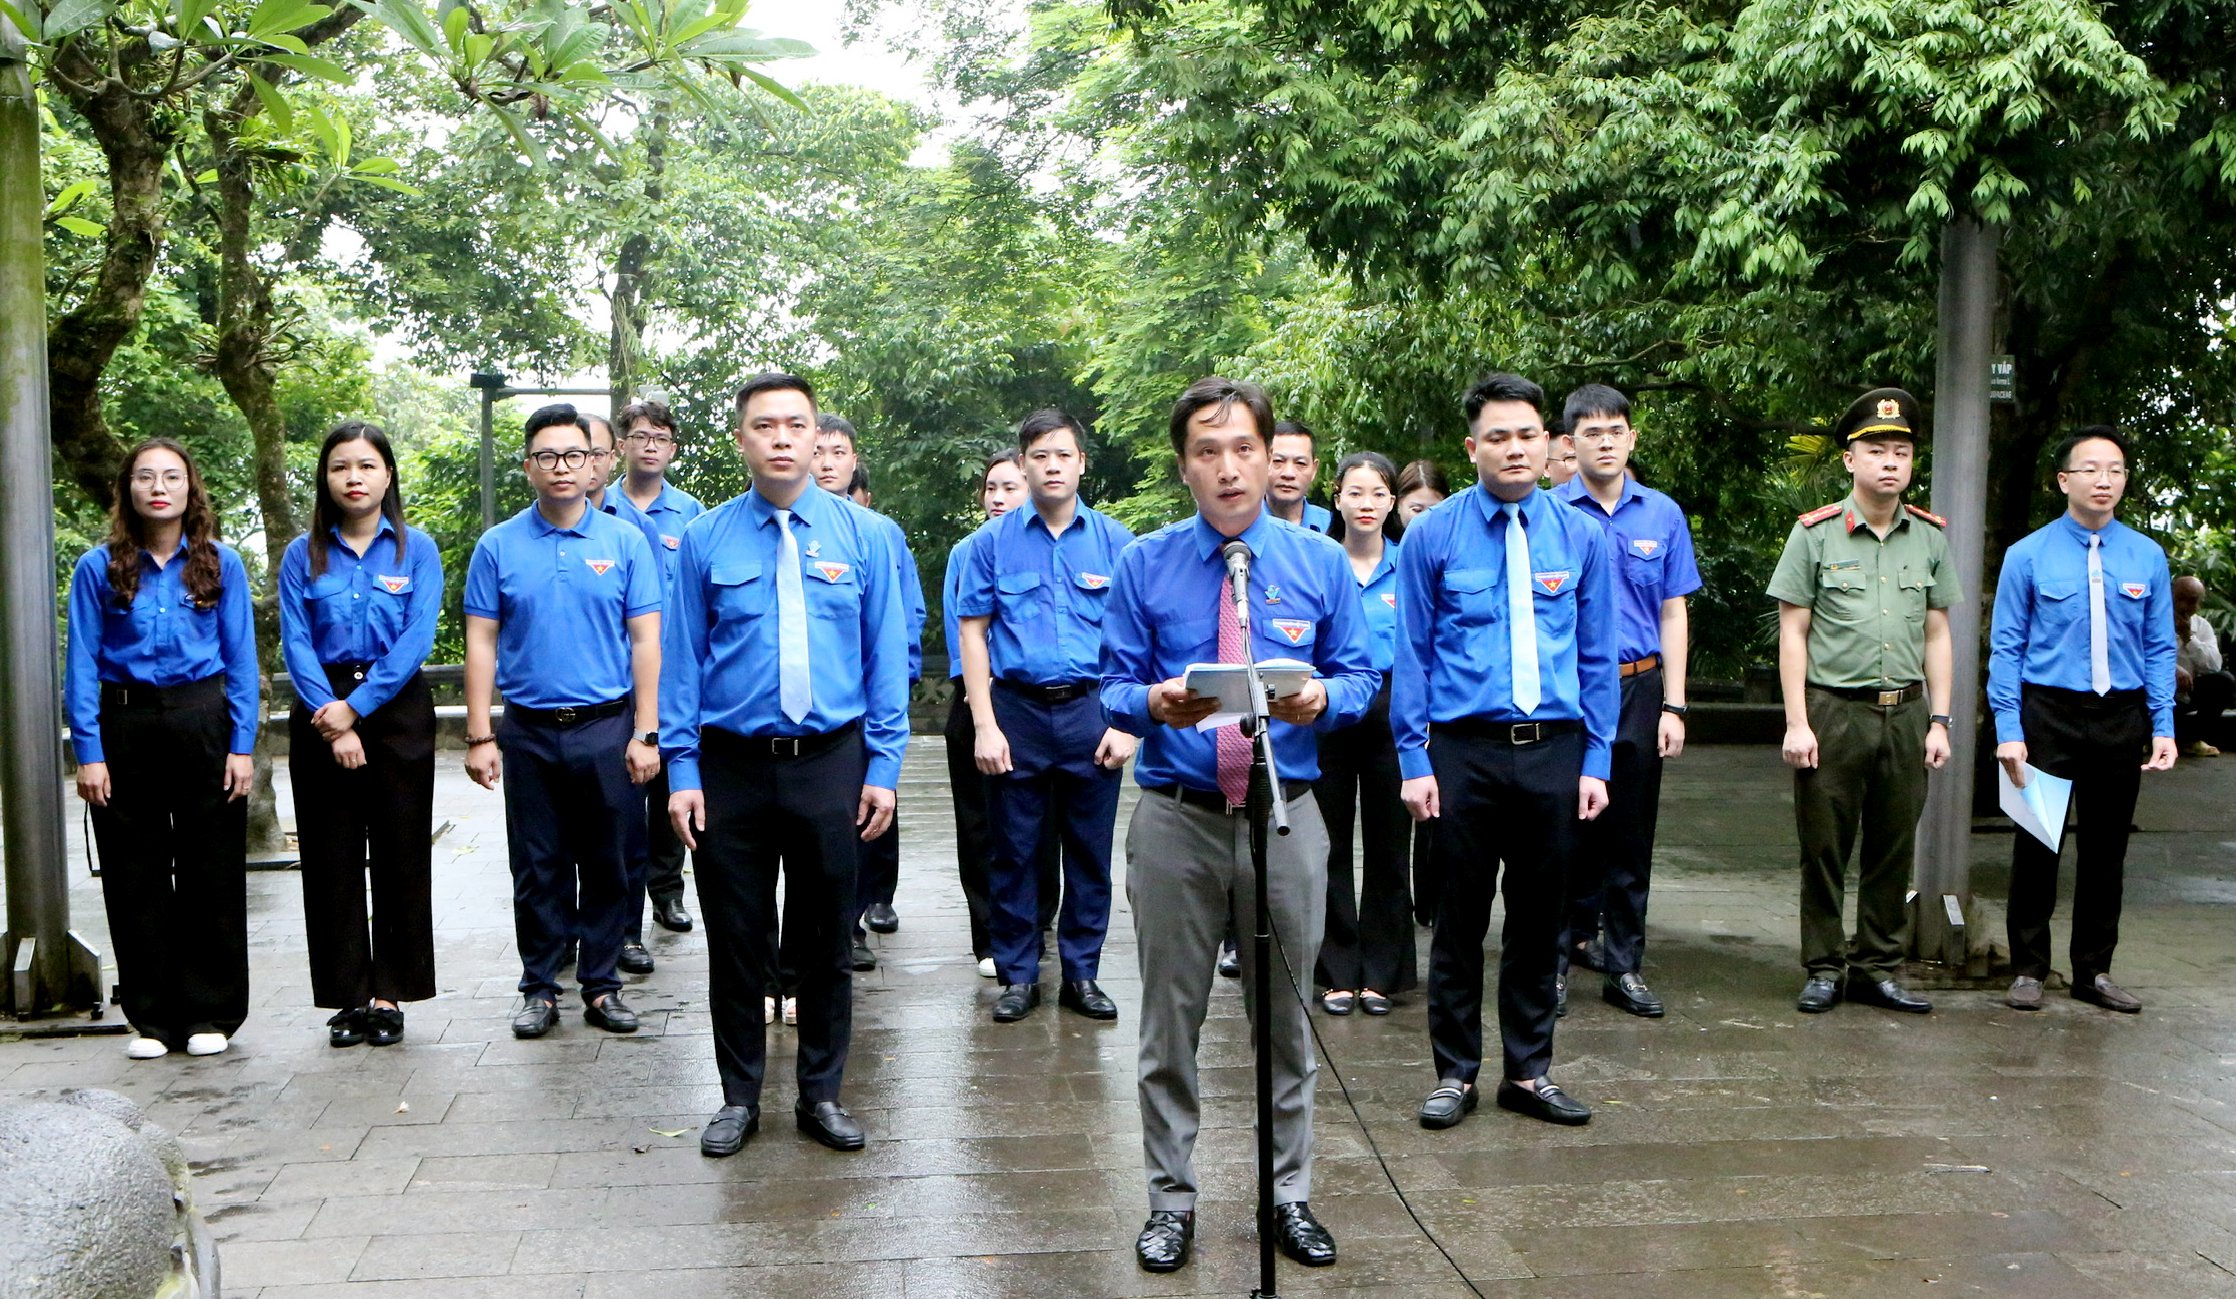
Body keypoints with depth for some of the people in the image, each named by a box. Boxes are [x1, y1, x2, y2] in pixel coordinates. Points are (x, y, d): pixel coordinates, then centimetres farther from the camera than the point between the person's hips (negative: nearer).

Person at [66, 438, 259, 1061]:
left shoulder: (221, 564, 3)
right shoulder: (98, 568, 2)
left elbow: (241, 658, 3)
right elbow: (81, 665, 0)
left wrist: (241, 744, -4)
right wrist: (88, 752, -7)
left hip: (202, 720, 0)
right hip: (126, 727, 0)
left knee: (212, 871, 4)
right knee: (135, 877, 5)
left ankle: (210, 1013, 15)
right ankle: (151, 1018, 16)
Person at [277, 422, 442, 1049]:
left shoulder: (416, 549, 1)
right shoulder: (303, 555, 5)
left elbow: (418, 639, -7)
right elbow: (295, 644, -2)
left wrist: (357, 707, -14)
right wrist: (332, 723, -13)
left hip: (398, 710, -1)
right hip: (321, 714, 1)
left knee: (400, 854, 1)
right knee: (332, 857, 4)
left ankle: (391, 995, 11)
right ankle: (348, 996, 13)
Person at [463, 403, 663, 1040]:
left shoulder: (625, 541, 1)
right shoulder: (498, 546, 3)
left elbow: (645, 641, 0)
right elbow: (481, 644, 3)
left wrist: (645, 733, -6)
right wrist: (480, 737, -3)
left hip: (608, 728, 0)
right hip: (529, 731, 1)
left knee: (608, 866, 7)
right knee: (537, 868, 8)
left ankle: (601, 984, 18)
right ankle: (539, 987, 19)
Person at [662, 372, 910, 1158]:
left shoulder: (864, 535, 1)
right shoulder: (704, 540, 0)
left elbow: (886, 656, 2)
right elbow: (681, 660, 1)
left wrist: (884, 767, -3)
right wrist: (682, 771, -4)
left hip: (831, 763, 0)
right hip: (732, 766, 0)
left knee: (828, 939, 10)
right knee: (736, 941, 9)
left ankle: (821, 1094, 26)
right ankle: (739, 1097, 25)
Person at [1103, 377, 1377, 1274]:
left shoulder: (1321, 562, 5)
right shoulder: (1143, 564, 2)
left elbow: (1360, 678, 5)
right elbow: (1114, 688, 2)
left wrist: (1320, 699, -17)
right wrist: (1158, 703, -21)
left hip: (1286, 814, 1)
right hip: (1175, 818, -1)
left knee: (1286, 1018, 11)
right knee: (1170, 1019, 7)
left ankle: (1289, 1197, 26)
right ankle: (1171, 1200, 22)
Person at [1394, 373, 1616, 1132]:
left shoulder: (1581, 537, 5)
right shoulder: (1432, 536, -2)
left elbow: (1597, 658, 8)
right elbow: (1411, 656, -1)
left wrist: (1596, 761, 3)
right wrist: (1414, 761, -7)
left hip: (1554, 753, 2)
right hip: (1465, 751, -2)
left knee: (1540, 919, 11)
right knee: (1461, 918, 7)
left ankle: (1529, 1072, 25)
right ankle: (1455, 1073, 20)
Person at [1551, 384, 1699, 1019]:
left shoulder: (1663, 515, 6)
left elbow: (1673, 615, 8)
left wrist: (1673, 706, 2)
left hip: (1638, 689, 2)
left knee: (1630, 834, 7)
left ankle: (1623, 966, 16)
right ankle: (1572, 939, 22)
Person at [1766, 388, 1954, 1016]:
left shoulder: (1931, 537, 9)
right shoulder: (1816, 533, -2)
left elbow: (1937, 635, 12)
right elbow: (1792, 633, -2)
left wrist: (1938, 722, 6)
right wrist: (1797, 723, -7)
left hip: (1905, 714, 3)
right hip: (1833, 711, -3)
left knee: (1893, 849, 9)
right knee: (1824, 848, 3)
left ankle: (1878, 967, 20)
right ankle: (1823, 969, 14)